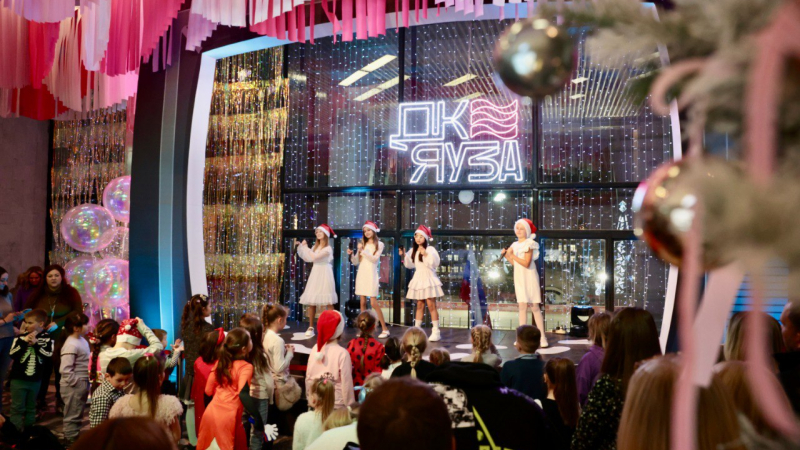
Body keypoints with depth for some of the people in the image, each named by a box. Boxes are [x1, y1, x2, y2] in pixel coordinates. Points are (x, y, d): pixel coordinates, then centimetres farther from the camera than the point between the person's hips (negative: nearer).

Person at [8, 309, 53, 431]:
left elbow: (49, 355, -15)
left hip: (35, 379, 1)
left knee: (31, 408, 16)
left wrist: (36, 344, -21)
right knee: (17, 408, 3)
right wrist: (24, 342, -21)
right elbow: (12, 354, -12)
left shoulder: (47, 338, -5)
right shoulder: (21, 336, -5)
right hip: (19, 378, -1)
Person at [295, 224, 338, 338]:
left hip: (324, 274, -6)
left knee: (328, 302, -4)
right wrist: (300, 247, 9)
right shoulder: (315, 246, 12)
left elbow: (314, 257, -19)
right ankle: (311, 327, 5)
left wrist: (305, 247, -10)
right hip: (315, 274, 6)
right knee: (311, 301, 1)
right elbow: (307, 258, 12)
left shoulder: (328, 248, -10)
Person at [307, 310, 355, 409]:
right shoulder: (342, 353, -17)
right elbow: (346, 383, -14)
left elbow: (308, 377, 6)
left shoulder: (315, 349, -2)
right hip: (336, 404, -5)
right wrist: (350, 406, -4)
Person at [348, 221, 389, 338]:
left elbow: (375, 258, -12)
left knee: (373, 303, -11)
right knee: (363, 302, 4)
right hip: (361, 274, 5)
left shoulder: (379, 244, 1)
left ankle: (385, 329, -7)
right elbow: (356, 262, 11)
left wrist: (363, 251, -16)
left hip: (371, 275, -5)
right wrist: (352, 254, -7)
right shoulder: (362, 244, 13)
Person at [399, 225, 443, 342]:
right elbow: (410, 265, 15)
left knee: (431, 305, -9)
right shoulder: (413, 250, 11)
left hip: (428, 279, -6)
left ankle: (436, 331, -6)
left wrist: (426, 254, -28)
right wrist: (404, 255, 2)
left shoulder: (430, 249, -8)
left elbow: (435, 263, -18)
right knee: (419, 305, 11)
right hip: (418, 279, 6)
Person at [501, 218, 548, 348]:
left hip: (529, 278, -6)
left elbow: (526, 263, -19)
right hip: (519, 278, 6)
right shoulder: (515, 245, 11)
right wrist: (506, 255, 1)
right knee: (522, 307, 5)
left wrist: (512, 255, -20)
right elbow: (515, 263, 11)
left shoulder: (529, 244, -9)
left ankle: (542, 337, -3)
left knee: (535, 307, -6)